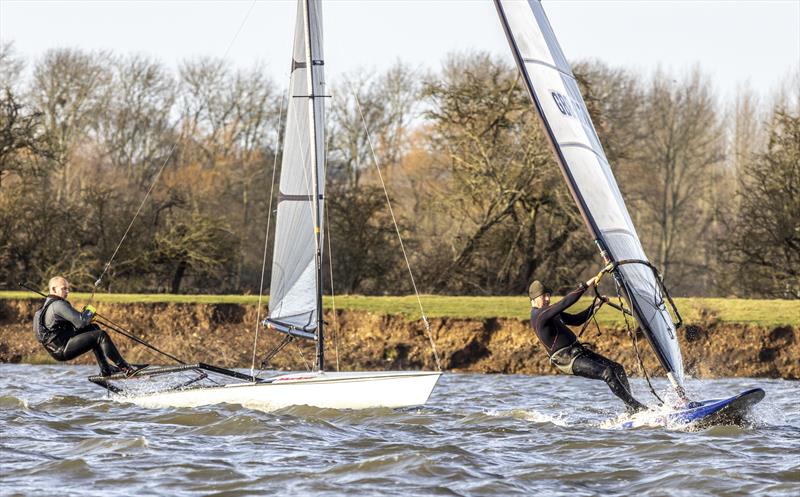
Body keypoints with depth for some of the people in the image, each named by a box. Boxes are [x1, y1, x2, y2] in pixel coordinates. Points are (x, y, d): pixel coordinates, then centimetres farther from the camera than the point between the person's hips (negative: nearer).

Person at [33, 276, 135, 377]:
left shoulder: (48, 305, 20)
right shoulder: (58, 305, -15)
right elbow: (80, 322, -20)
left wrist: (88, 318, 10)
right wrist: (89, 311, 0)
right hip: (62, 350, -11)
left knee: (93, 328, 19)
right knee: (101, 335, -14)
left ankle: (105, 370, 14)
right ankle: (124, 367, -14)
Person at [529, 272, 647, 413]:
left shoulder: (551, 312, 18)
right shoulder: (539, 316, -15)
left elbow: (576, 320, 24)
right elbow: (565, 303, -25)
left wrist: (595, 307, 12)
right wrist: (585, 285, -27)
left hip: (578, 351, 10)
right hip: (566, 359, -10)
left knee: (617, 369, 0)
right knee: (607, 372, -23)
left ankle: (631, 409, -1)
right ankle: (636, 406, -19)